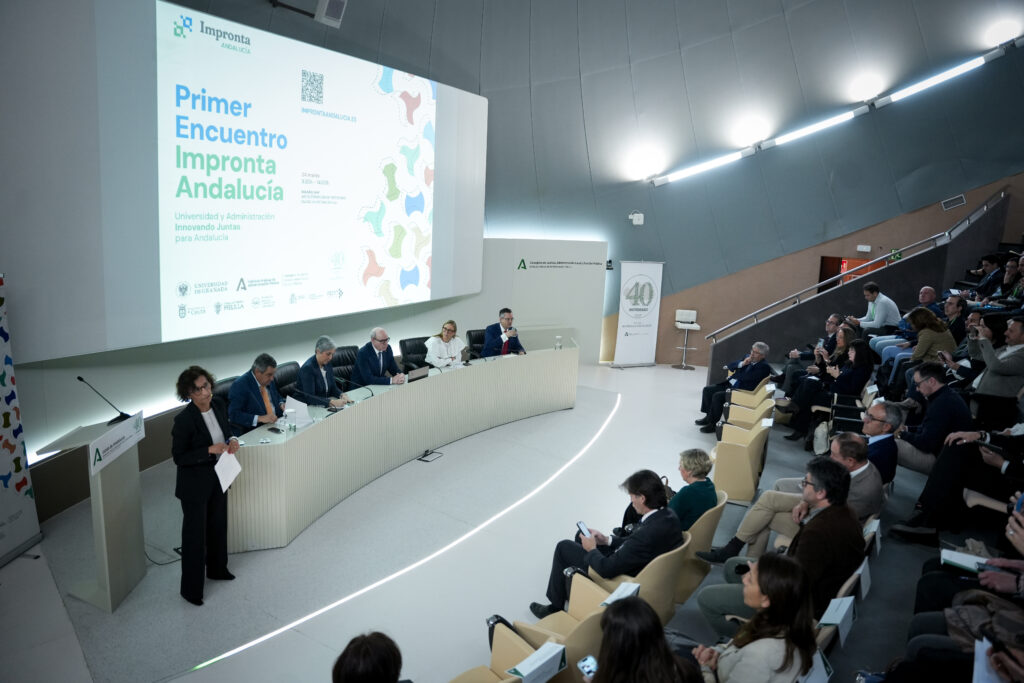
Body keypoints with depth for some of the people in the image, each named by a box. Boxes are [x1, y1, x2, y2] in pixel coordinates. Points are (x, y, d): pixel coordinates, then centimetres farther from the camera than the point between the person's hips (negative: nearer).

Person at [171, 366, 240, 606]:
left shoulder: (218, 406, -7)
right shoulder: (184, 420, -25)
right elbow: (178, 457, -19)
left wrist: (232, 440, -12)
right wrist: (210, 450, -29)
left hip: (218, 477, 7)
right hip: (195, 484, -7)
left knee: (218, 525, 23)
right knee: (195, 534, 6)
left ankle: (217, 569, 46)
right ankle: (190, 588, 22)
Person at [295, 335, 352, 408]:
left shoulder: (327, 364, 4)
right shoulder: (307, 368, -19)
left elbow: (333, 388, 9)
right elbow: (310, 398, -25)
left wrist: (342, 395, -12)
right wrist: (332, 402, -34)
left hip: (323, 406, 7)